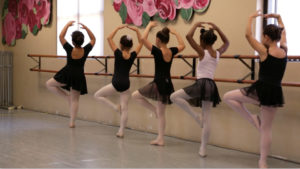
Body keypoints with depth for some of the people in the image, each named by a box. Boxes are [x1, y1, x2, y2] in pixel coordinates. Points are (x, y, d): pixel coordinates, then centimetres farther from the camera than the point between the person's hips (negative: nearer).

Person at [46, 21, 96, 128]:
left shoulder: (69, 50, -16)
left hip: (67, 74, -2)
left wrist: (67, 25, 3)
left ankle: (66, 96, 9)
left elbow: (61, 36, -4)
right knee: (75, 100, 9)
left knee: (49, 84, 19)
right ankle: (72, 122, 10)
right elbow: (93, 39, 5)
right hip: (79, 77, 3)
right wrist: (86, 28, 1)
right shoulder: (85, 51, -12)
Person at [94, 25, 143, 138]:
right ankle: (121, 131, 8)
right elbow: (141, 42, 13)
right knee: (125, 108, 8)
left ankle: (116, 107, -1)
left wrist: (118, 28, 4)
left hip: (116, 83, -4)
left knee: (97, 95, 12)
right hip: (126, 84, 4)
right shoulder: (133, 55, -1)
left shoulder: (118, 53, -9)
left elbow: (109, 38, 0)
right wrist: (136, 30, 11)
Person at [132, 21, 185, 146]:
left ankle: (154, 110, 4)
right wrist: (175, 33, 25)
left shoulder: (157, 51, -16)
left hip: (158, 84, -7)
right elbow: (182, 45, 22)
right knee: (161, 113, 13)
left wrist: (149, 26, -7)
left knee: (135, 95, 12)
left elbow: (143, 39, -18)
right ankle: (160, 139, 15)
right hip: (168, 85, 7)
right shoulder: (172, 52, 1)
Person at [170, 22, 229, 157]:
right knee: (207, 117, 7)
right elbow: (226, 43, 29)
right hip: (211, 86, 7)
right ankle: (203, 148, 10)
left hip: (201, 84, -7)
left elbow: (189, 36, -16)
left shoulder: (202, 52, -8)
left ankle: (196, 116, -1)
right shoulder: (218, 53, 8)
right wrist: (216, 28, 24)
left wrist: (196, 25, -1)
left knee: (174, 97, 4)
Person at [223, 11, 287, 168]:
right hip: (275, 93, 5)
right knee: (266, 128, 13)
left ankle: (253, 119, 7)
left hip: (260, 89, -5)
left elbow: (248, 34, -3)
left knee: (228, 97, 12)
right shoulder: (284, 51, 4)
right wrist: (278, 17, 29)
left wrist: (251, 18, 8)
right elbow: (282, 32, 24)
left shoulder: (264, 51, -9)